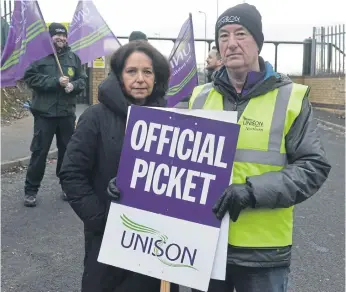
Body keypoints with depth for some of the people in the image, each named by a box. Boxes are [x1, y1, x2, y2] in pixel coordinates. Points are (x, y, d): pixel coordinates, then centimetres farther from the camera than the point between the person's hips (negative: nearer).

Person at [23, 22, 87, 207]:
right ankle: (31, 190, 11)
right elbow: (30, 78, -11)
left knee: (67, 150, 11)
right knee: (39, 151, 1)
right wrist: (55, 81, -17)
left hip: (67, 112, 4)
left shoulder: (73, 57, 8)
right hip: (44, 112, -3)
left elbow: (82, 79, 11)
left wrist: (73, 85, -11)